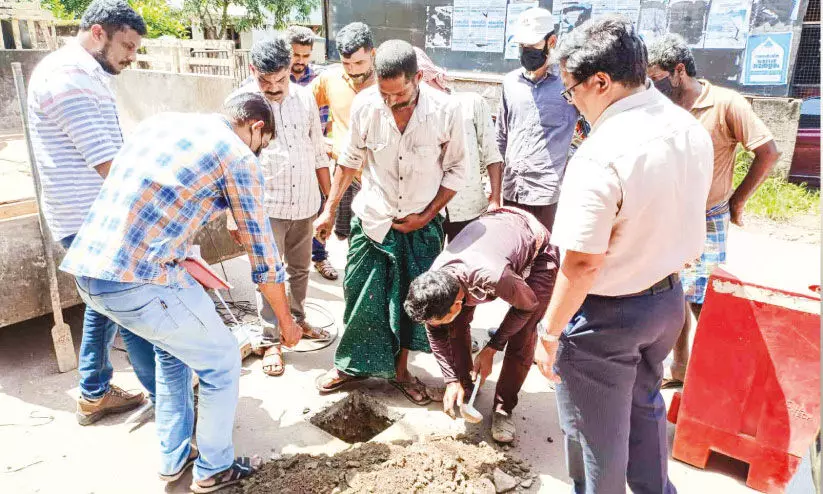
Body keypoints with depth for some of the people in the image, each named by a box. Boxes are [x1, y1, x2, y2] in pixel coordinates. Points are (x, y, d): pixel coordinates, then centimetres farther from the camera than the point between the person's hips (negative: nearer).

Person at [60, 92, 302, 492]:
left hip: (86, 267, 8)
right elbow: (262, 254, 1)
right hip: (137, 279, -8)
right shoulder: (238, 157, -3)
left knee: (175, 347, 29)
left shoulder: (159, 121, 18)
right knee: (222, 361, 13)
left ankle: (174, 459, 40)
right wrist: (286, 321, 14)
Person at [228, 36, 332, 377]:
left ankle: (298, 320, 39)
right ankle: (272, 341, 16)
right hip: (266, 206, -4)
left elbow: (318, 151, 11)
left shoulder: (304, 97, 3)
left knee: (300, 268, 18)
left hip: (305, 203, 4)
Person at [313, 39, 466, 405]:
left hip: (421, 225, 0)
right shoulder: (365, 104, -15)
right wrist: (330, 209, 5)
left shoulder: (445, 111, -19)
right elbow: (350, 159, 1)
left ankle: (400, 369, 34)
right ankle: (351, 365, 33)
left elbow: (454, 170, -5)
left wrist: (427, 215, -9)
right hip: (372, 220, 1)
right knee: (360, 296, 9)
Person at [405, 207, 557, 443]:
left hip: (537, 245, -4)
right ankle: (465, 388, 14)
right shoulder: (434, 280, -27)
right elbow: (435, 333, -8)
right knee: (458, 322, -7)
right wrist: (451, 380, -11)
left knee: (522, 334, -14)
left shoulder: (494, 278, -46)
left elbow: (528, 304, -22)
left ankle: (503, 410, 2)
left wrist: (491, 349, -16)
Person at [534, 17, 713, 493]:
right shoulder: (692, 129, -3)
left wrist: (550, 333, -15)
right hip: (669, 297, 8)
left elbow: (582, 263, -27)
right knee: (646, 404, 31)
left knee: (596, 434, 15)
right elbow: (675, 218, 9)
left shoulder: (601, 154, -29)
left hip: (607, 313, -8)